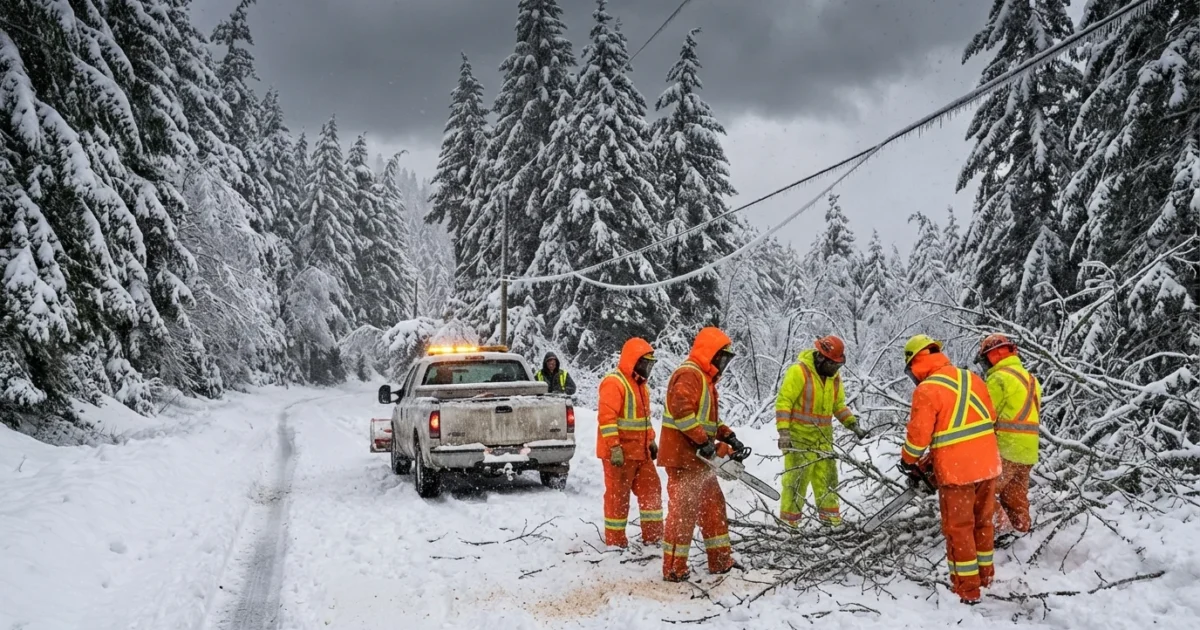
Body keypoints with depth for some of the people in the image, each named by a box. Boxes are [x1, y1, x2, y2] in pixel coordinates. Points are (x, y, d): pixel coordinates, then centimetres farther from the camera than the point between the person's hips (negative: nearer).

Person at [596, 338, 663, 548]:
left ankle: (653, 536, 18)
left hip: (640, 452, 9)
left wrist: (651, 441, 22)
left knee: (651, 489, 10)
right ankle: (615, 540, 9)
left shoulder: (640, 384, 17)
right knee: (618, 495, 0)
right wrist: (614, 447, -27)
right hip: (619, 452, -9)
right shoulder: (614, 383, -16)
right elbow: (606, 418, -23)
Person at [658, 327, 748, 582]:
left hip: (699, 459, 11)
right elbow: (681, 409, -28)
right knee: (683, 510, -7)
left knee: (713, 506, 15)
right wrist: (704, 441, -26)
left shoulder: (705, 379, 20)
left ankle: (721, 561, 24)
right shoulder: (689, 375, -14)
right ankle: (674, 569, -1)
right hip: (683, 456, -11)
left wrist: (729, 437, 10)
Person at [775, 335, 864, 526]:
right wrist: (783, 431, -22)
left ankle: (830, 516, 20)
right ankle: (789, 521, 2)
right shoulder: (798, 371, -15)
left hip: (823, 436, 7)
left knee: (827, 476, 9)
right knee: (797, 477, -6)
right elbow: (783, 401, -16)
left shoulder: (834, 376, 8)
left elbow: (839, 405, 19)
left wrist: (853, 425, 8)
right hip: (799, 436, -7)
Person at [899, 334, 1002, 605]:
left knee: (959, 528, 6)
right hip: (988, 464, 7)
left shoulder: (926, 390, -13)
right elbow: (990, 418, 15)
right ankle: (985, 574, 35)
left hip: (956, 470, -6)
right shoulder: (972, 379, 7)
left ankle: (967, 589, 11)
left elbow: (918, 435, -12)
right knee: (983, 522, 21)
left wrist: (908, 461, 8)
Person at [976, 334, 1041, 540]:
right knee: (1016, 497, 18)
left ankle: (1000, 528, -9)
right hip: (1028, 451, 9)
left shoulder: (999, 379, -13)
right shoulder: (1031, 379, 17)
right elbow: (1029, 416, 18)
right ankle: (1022, 531, 23)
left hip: (1006, 449, -9)